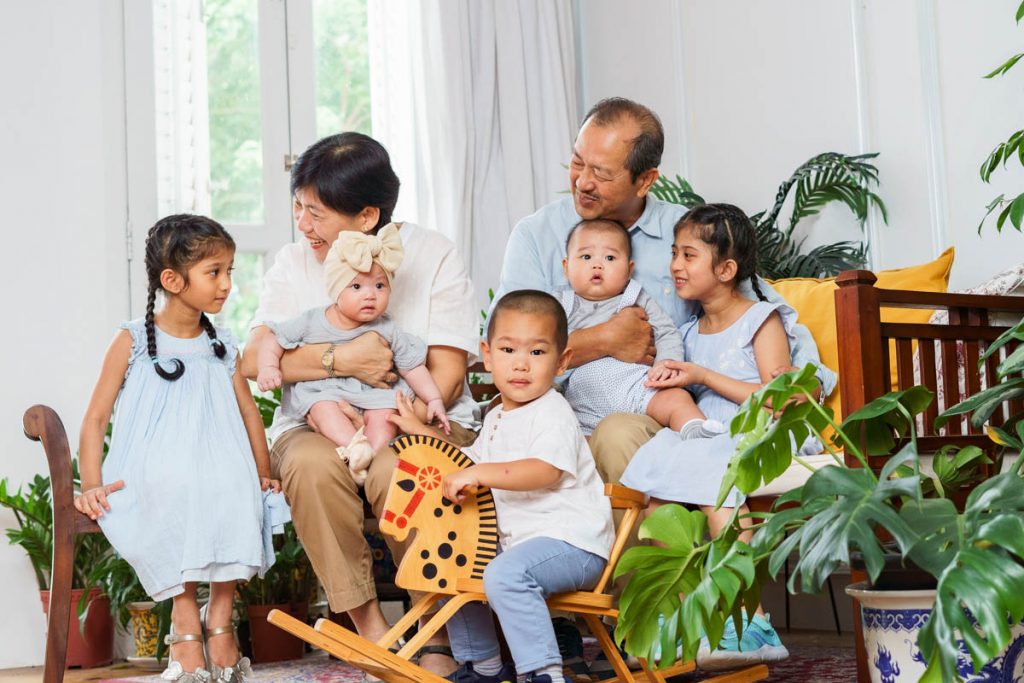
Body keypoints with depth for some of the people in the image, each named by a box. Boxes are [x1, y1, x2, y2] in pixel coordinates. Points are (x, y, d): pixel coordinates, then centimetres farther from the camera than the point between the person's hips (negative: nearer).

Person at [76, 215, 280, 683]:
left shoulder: (222, 347, 13)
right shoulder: (133, 341, 2)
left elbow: (248, 411, 20)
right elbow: (96, 418, 3)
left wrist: (262, 473, 12)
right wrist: (92, 484, -7)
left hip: (214, 467, 3)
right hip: (152, 475, -3)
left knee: (236, 501, -29)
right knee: (171, 494, -36)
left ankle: (219, 617, -10)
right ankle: (185, 624, -23)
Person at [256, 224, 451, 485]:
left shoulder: (387, 331, -1)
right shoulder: (311, 322, -4)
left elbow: (413, 367, 5)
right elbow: (275, 339, 4)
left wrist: (434, 400, 0)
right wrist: (269, 367, -14)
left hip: (372, 394, 2)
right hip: (321, 391, -2)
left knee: (384, 414, -26)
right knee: (323, 407, -32)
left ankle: (370, 458, -37)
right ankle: (356, 447, -47)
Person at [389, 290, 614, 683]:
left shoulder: (552, 413, -13)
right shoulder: (497, 418, 16)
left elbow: (545, 471, -30)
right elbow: (472, 460, 33)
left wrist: (480, 474, -36)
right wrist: (423, 433, 28)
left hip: (571, 543, -10)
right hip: (516, 541, 10)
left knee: (505, 575, -33)